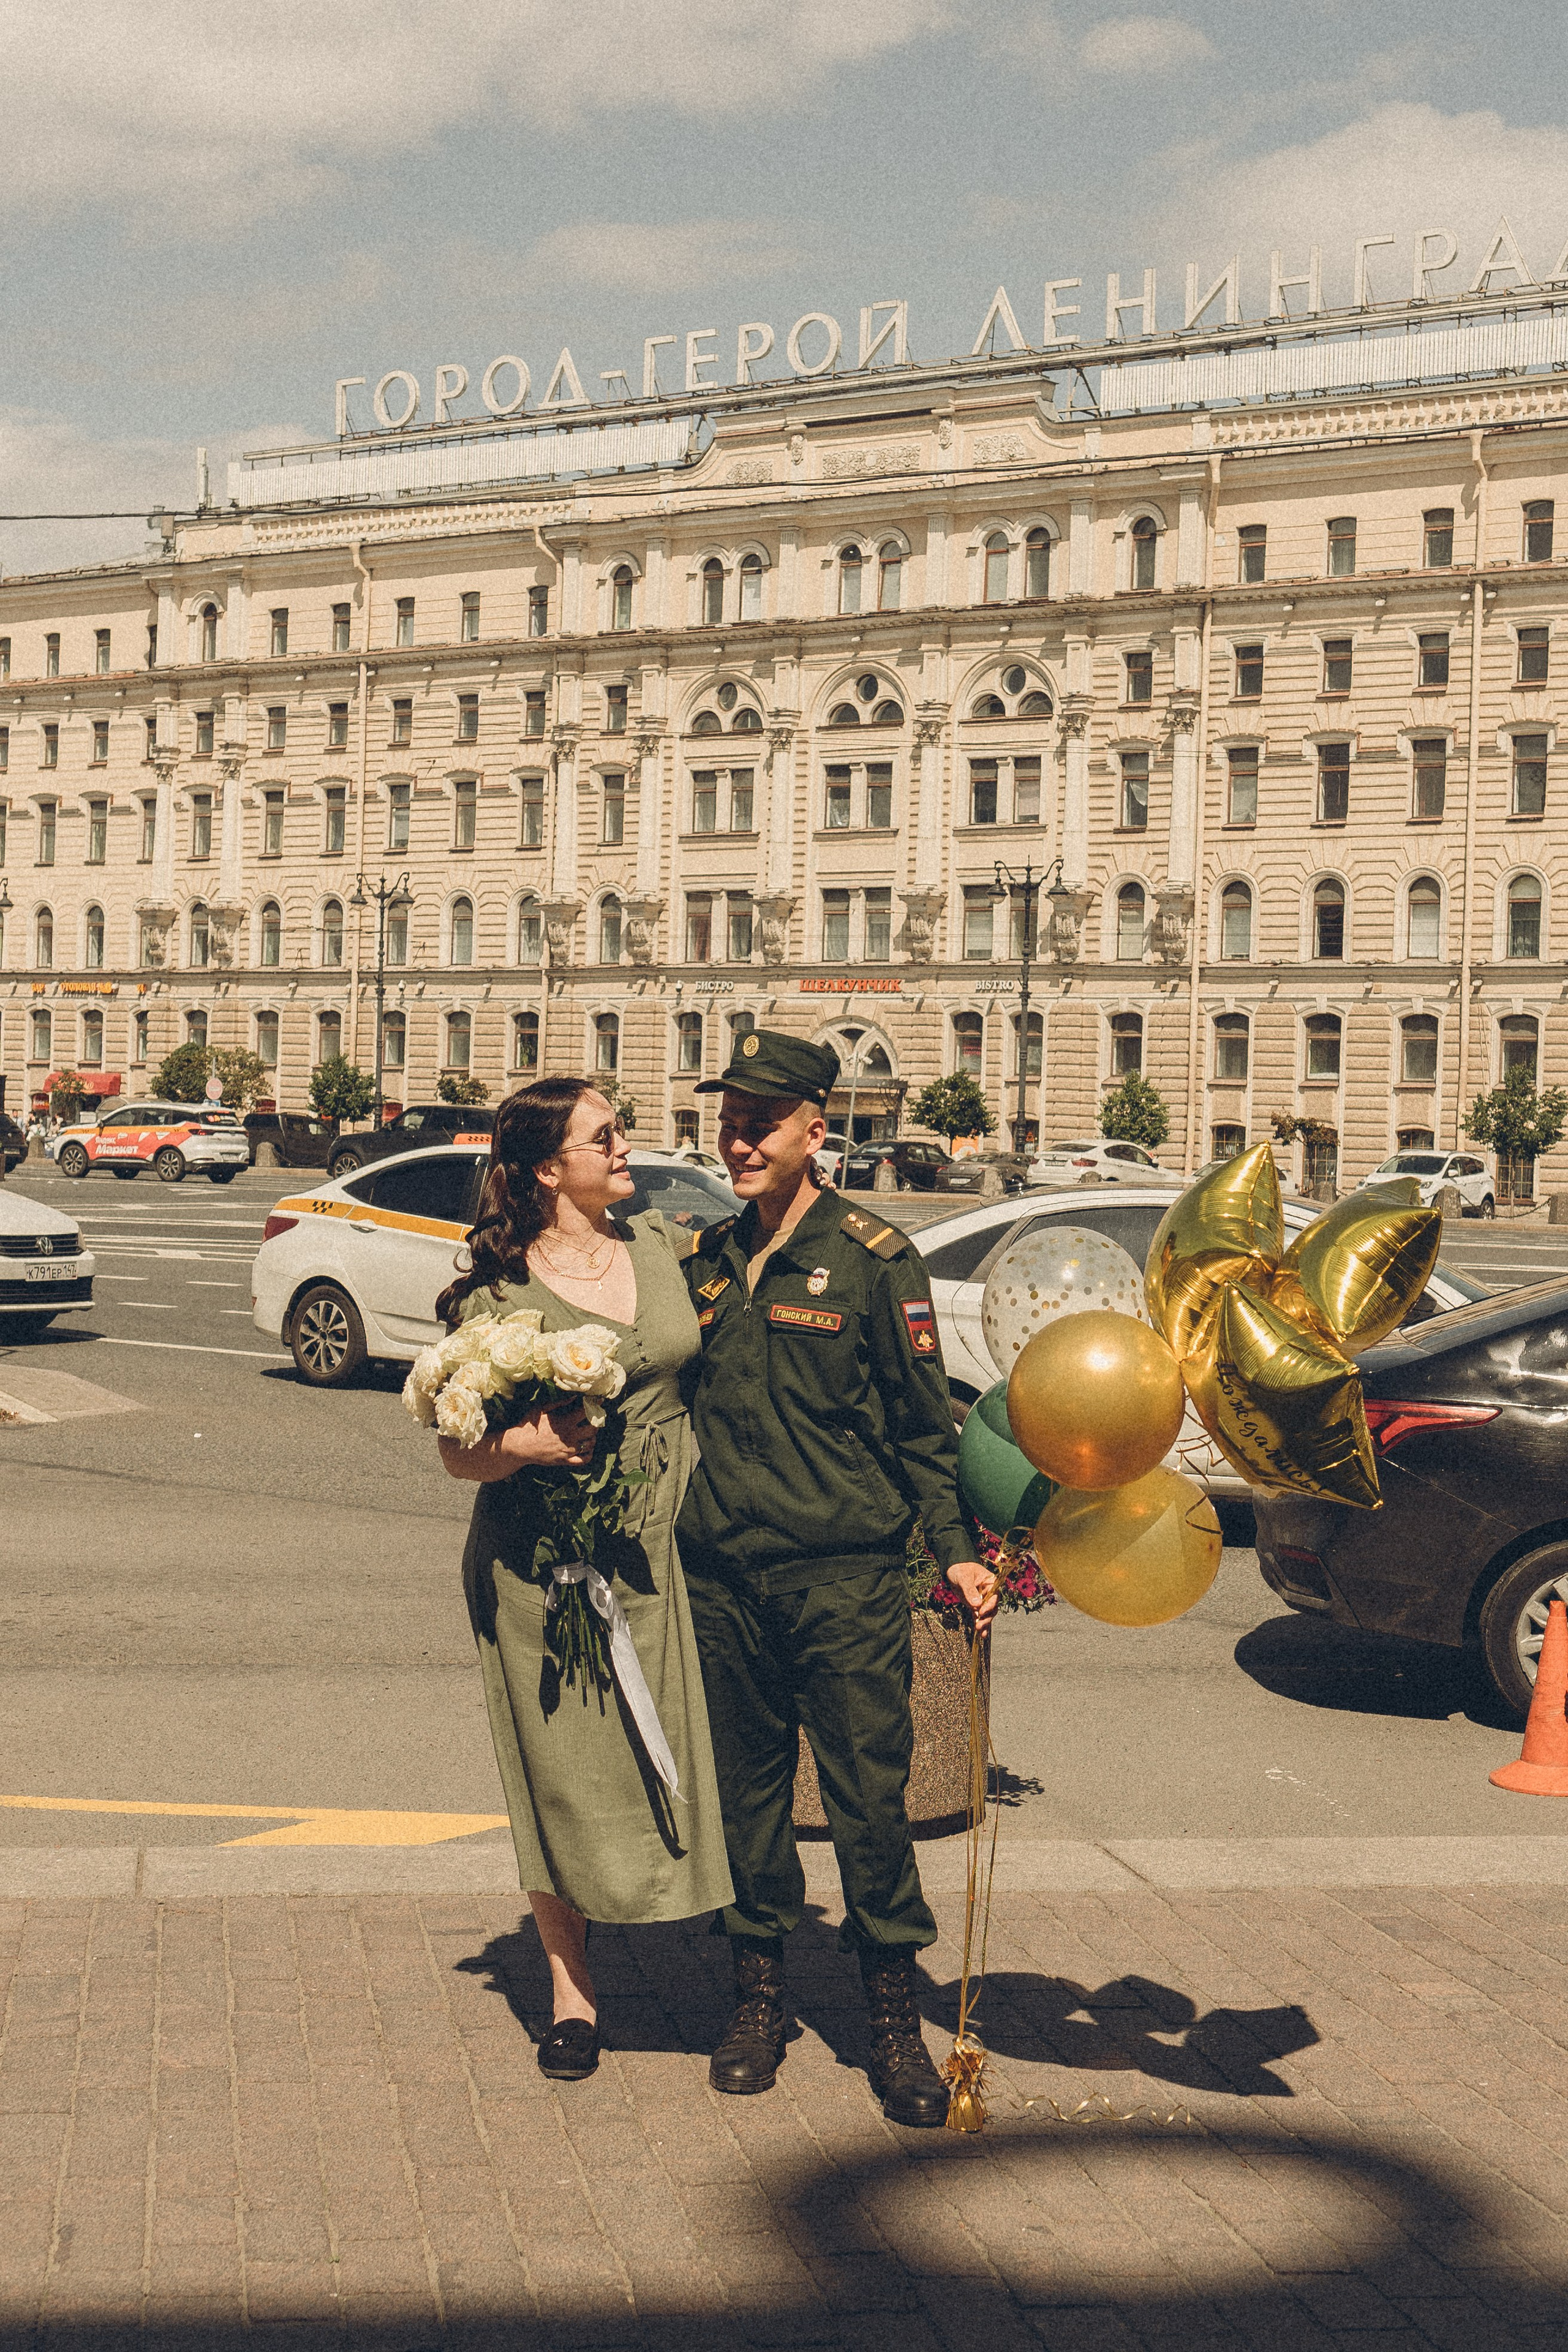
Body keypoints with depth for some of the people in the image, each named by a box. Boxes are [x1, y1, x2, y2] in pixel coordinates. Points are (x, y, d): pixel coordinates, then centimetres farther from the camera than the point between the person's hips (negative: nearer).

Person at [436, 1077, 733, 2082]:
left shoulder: (658, 1245, 6)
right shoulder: (497, 1294, -7)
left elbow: (703, 1363, 20)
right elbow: (459, 1451, -4)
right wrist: (521, 1445, -24)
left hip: (659, 1548, 3)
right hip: (544, 1561, -3)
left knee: (675, 1761, 1)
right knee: (562, 1779, 4)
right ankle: (573, 1990, 20)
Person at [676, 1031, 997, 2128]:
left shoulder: (874, 1258, -2)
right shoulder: (706, 1259, 11)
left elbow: (924, 1424, 1)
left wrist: (957, 1548, -6)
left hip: (845, 1575, -4)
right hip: (721, 1576, 4)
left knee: (871, 1800, -2)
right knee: (747, 1793, 10)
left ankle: (897, 2026, 9)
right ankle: (759, 2000, 24)